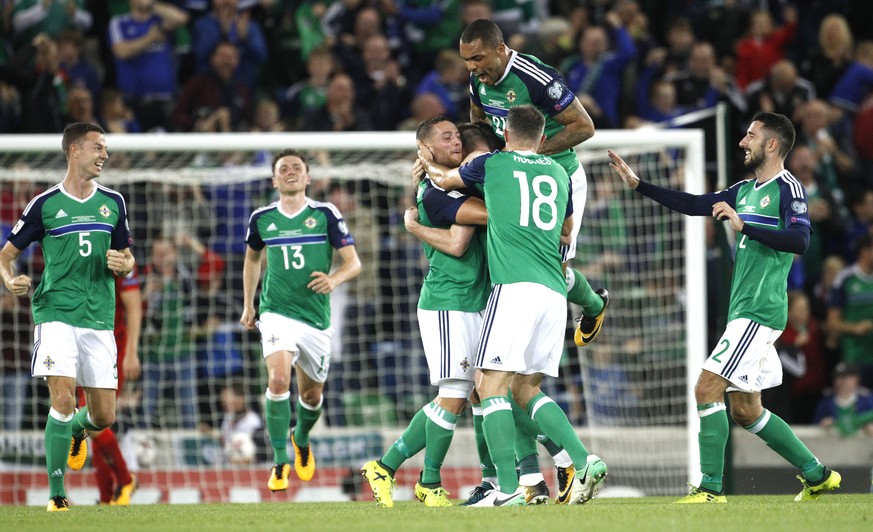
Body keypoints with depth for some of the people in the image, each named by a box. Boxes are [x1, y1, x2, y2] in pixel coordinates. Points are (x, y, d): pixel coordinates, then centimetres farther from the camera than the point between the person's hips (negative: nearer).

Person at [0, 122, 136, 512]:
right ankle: (56, 494, -9)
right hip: (56, 314, -4)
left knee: (104, 415, 4)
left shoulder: (113, 202, 11)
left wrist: (123, 264, -5)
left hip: (99, 317, 4)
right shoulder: (45, 204, 0)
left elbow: (127, 258, 20)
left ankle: (76, 429, 42)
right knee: (63, 399, -17)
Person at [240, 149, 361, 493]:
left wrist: (335, 279, -24)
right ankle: (281, 463, -15)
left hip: (316, 317, 1)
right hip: (277, 313, -1)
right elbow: (252, 258, 23)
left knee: (312, 395, 12)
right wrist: (248, 306, 20)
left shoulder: (326, 215, -2)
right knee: (278, 380, -24)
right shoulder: (261, 219, 4)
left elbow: (353, 263, -3)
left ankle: (301, 441, 46)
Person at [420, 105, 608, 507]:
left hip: (516, 287, -6)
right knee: (526, 390, 13)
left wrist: (428, 163, 51)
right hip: (554, 292, 6)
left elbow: (444, 180, 29)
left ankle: (508, 489, -16)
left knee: (491, 384, -5)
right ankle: (584, 461, -4)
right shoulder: (559, 174, 20)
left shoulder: (492, 164, 9)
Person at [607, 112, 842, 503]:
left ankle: (711, 486, -13)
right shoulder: (745, 190, 17)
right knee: (745, 411, 12)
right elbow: (695, 205, 23)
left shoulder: (788, 188, -10)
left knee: (707, 388, -14)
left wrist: (743, 225, -28)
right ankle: (817, 475, 20)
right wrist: (638, 185, 19)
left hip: (760, 312, -9)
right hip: (744, 311, 9)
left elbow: (799, 241, -23)